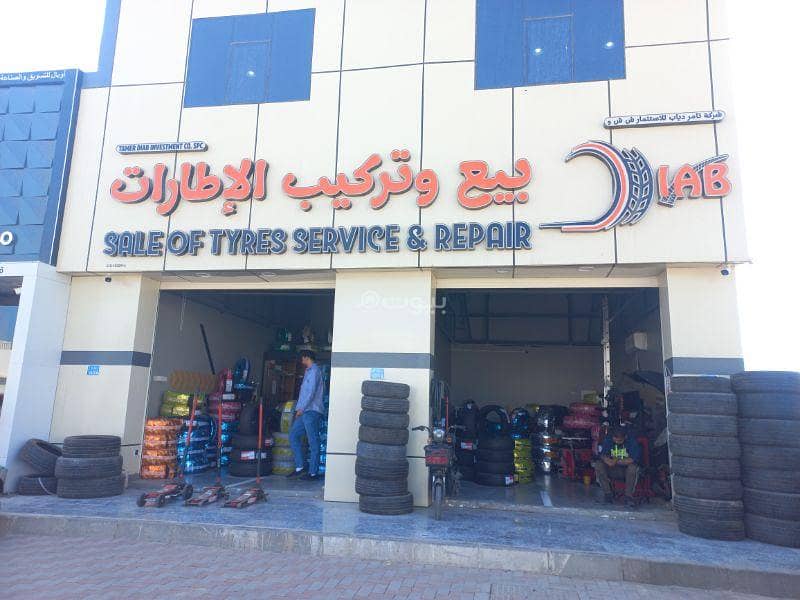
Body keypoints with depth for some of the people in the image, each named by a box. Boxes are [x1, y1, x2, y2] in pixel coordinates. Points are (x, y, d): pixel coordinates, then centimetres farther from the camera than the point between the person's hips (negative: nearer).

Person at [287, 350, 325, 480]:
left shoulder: (314, 370, -7)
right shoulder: (310, 371, 22)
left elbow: (312, 391, -16)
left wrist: (301, 408, -14)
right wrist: (300, 408, 16)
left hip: (311, 411, -10)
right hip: (305, 411, 10)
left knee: (313, 442, -5)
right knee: (293, 436, 8)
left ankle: (313, 472, -1)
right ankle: (300, 467, 10)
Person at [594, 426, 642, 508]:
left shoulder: (632, 441, -14)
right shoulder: (608, 440, -5)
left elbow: (634, 459, -23)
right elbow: (602, 455, -8)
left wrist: (617, 462, -30)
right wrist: (607, 460, -32)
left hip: (627, 469, -3)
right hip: (612, 470, 3)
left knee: (633, 467, -36)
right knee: (598, 465, -23)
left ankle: (628, 497, -26)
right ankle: (608, 494, -18)